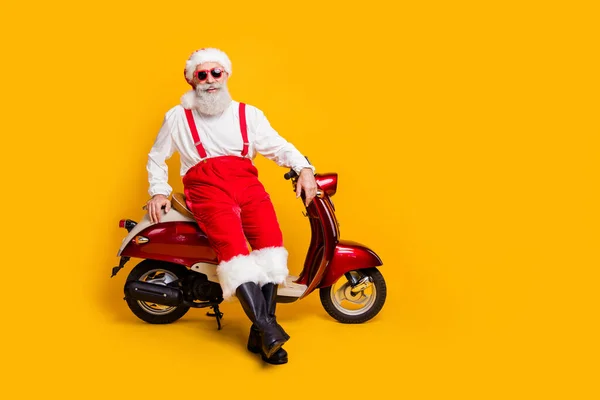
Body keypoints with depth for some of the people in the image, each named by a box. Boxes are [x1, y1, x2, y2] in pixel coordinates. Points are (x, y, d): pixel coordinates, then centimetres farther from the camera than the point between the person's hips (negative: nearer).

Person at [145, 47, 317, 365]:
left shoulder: (248, 114, 18)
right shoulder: (178, 117, 16)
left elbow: (278, 145, 13)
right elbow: (156, 156, 23)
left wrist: (304, 168, -5)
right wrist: (158, 192, 9)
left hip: (246, 181, 2)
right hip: (206, 187, -2)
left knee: (271, 237, -23)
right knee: (232, 243, -28)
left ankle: (259, 336, -20)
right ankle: (267, 327, -32)